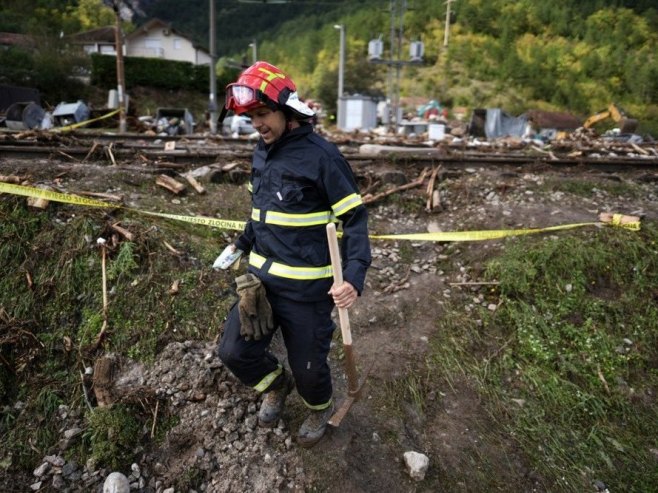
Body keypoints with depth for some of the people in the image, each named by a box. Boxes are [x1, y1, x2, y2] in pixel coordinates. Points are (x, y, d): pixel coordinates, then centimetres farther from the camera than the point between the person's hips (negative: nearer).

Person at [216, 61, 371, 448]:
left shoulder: (321, 155, -15)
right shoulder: (263, 152, 8)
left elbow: (355, 216, -15)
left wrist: (354, 275, -25)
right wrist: (243, 243, 26)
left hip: (307, 287, -6)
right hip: (262, 278, 7)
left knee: (308, 367, 8)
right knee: (234, 351, 2)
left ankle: (321, 409, 44)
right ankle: (277, 385, 35)